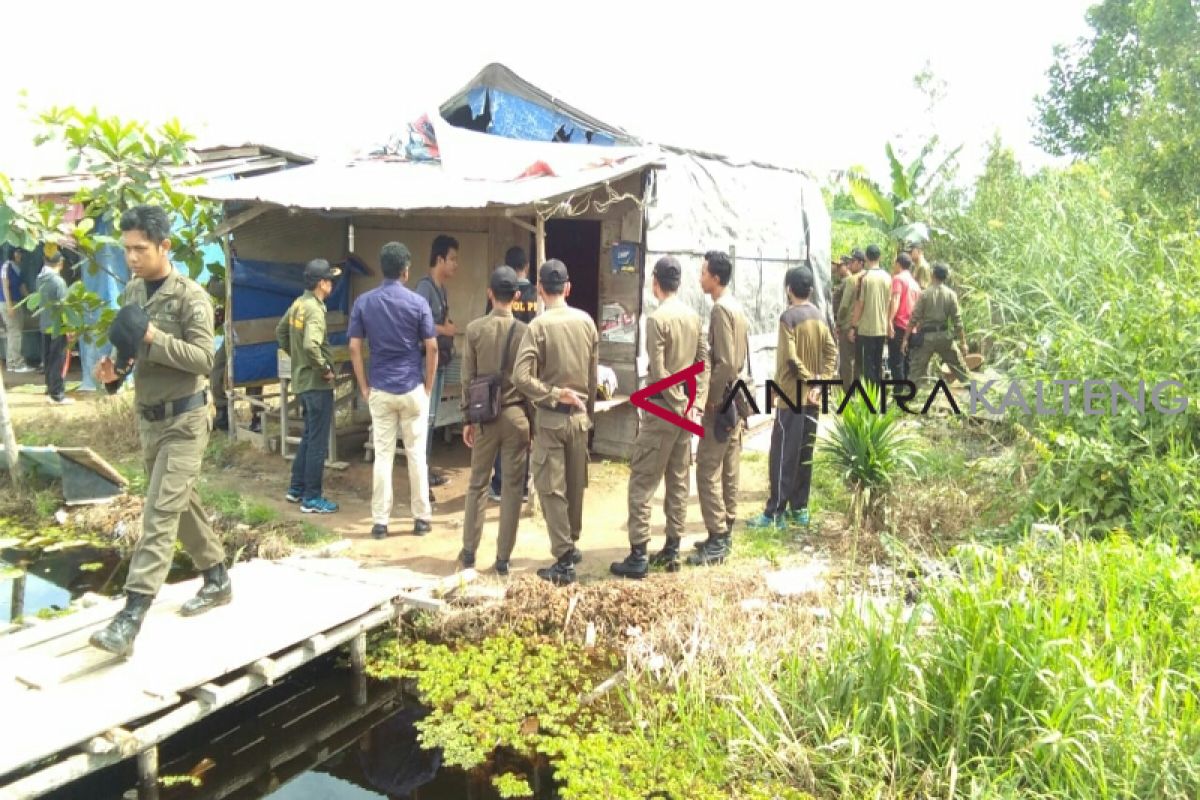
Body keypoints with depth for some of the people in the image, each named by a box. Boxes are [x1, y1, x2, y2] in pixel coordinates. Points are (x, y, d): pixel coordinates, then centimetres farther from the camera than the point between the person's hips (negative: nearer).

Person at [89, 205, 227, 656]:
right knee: (182, 504, 17)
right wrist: (113, 369, -3)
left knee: (160, 513, -11)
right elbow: (131, 348, 18)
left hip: (184, 420, -8)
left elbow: (204, 358, -19)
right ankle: (217, 581, 32)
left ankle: (130, 617, -13)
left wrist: (153, 337, -27)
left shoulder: (190, 296, -13)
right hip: (148, 418, 8)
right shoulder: (131, 292, 9)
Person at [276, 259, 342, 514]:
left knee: (308, 437, 21)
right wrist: (325, 368, -20)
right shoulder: (314, 309, -20)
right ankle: (312, 499, 6)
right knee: (318, 442, -1)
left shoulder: (298, 304, 7)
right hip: (317, 384, -9)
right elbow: (311, 345, -34)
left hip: (301, 381, 9)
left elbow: (280, 333, 21)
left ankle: (296, 489, 28)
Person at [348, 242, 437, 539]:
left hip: (380, 390, 1)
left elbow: (354, 348, -1)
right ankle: (421, 518, 13)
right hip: (413, 389, -1)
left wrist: (364, 386, 7)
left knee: (383, 455, 6)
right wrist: (428, 385, 6)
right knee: (416, 454, 7)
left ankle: (380, 522, 9)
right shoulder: (417, 302, -5)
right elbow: (431, 348, -4)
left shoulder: (364, 302, 0)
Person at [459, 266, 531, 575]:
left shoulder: (474, 329, -3)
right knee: (512, 487, 5)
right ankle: (503, 558, 9)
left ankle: (469, 551, 19)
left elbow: (468, 378, -1)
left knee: (478, 484, 13)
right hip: (517, 415, -1)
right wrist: (533, 421, 7)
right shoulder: (524, 332, -5)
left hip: (485, 416, 1)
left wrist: (467, 418, 8)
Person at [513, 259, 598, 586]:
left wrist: (554, 394, -12)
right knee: (575, 484, 17)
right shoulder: (586, 321, 1)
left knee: (551, 488, 1)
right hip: (579, 414, 5)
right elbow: (593, 374, 9)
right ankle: (572, 545, 32)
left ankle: (564, 560, 1)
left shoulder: (539, 325, -14)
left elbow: (521, 377, -22)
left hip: (550, 416, -5)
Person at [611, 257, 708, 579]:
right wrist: (696, 404, 2)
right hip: (687, 407, 7)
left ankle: (638, 556, -2)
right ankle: (672, 549, 18)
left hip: (662, 408, -7)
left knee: (642, 482, -2)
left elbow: (659, 373, -18)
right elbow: (704, 363, 5)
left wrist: (680, 405, -10)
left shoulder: (657, 318, -14)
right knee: (679, 481, 12)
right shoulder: (694, 317, 7)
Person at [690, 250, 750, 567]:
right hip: (736, 397, 10)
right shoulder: (736, 307, 13)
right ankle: (724, 533, 20)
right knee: (729, 467, 13)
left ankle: (717, 541, -3)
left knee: (708, 469, -6)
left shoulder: (721, 309, -17)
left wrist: (709, 397, -14)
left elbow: (725, 363, -24)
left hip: (721, 401, -10)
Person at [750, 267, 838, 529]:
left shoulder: (789, 317, -12)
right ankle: (799, 508, 17)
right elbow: (832, 352, 3)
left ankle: (775, 512, -1)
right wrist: (820, 382, -4)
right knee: (804, 453, 12)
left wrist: (808, 380, -9)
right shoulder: (820, 316, 9)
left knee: (783, 455, -3)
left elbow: (791, 358, -19)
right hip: (812, 397, 7)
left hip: (792, 395, -7)